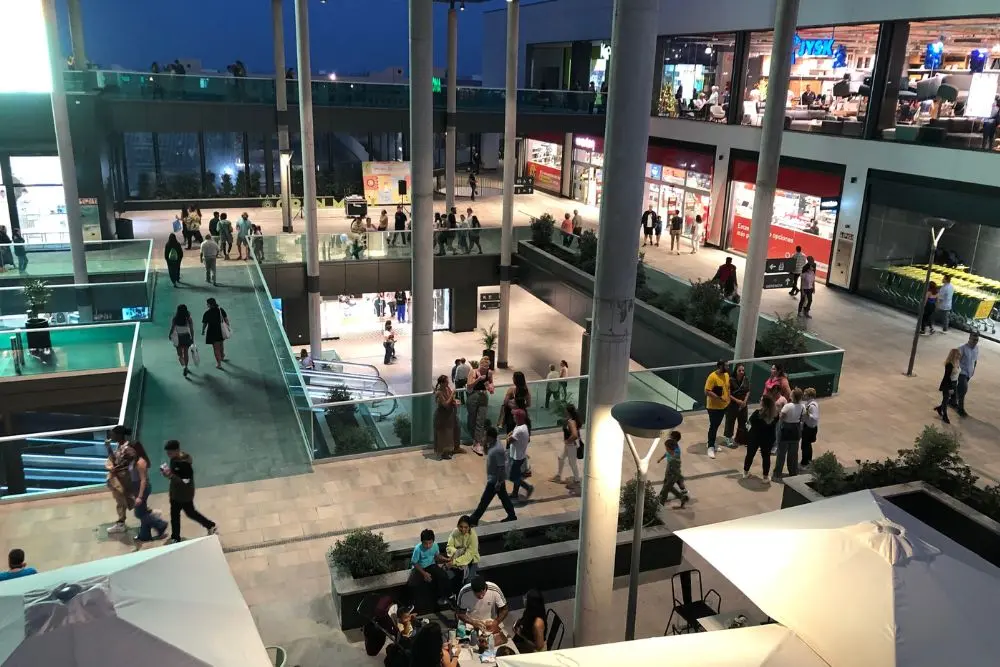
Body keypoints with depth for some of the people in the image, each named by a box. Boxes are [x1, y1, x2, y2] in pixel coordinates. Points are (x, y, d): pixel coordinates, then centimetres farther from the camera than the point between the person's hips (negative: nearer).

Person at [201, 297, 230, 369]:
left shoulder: (207, 313, -15)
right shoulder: (221, 310, -7)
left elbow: (204, 323, -9)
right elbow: (226, 319, -2)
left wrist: (203, 331, 7)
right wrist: (228, 327, 11)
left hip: (212, 332, -4)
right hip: (221, 331, 4)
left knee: (216, 348, 6)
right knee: (221, 345, 27)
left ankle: (219, 364, 10)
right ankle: (222, 357, 49)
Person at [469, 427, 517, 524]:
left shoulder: (497, 450, -31)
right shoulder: (492, 444, -2)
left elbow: (501, 467, -27)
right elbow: (487, 453, 16)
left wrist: (498, 482, -22)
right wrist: (485, 445, -5)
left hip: (495, 480, -9)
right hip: (494, 478, 9)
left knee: (485, 500, 5)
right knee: (504, 497, 21)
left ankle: (473, 520, 18)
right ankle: (512, 516, 35)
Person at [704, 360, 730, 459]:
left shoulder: (726, 375, 3)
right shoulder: (712, 376, -22)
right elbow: (707, 392, -24)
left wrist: (728, 399, 9)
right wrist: (719, 398, -28)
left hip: (723, 406, 7)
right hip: (714, 407, -7)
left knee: (716, 426, 18)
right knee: (713, 427, -2)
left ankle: (712, 444, 31)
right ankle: (710, 447, 6)